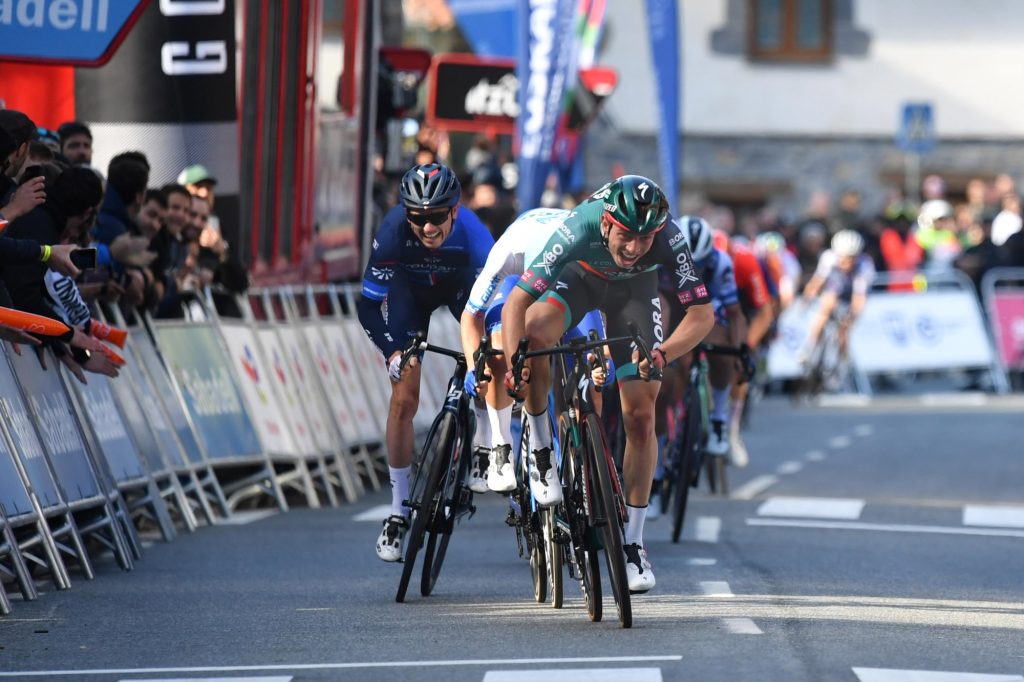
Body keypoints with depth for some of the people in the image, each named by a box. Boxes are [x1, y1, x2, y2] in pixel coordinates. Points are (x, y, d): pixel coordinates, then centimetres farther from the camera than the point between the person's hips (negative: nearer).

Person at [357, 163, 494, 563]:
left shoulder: (470, 231, -39)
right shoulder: (393, 230, -37)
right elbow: (368, 304, -32)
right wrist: (392, 351, -44)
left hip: (460, 285, 1)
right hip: (411, 288, -1)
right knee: (404, 400, -8)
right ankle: (398, 513, 1)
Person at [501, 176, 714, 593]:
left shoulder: (668, 241, -36)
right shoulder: (578, 230, -40)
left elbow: (702, 314, -32)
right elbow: (515, 303, -37)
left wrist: (663, 354, -49)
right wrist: (514, 362, -52)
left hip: (634, 289, 1)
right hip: (579, 276, -1)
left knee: (640, 416, -5)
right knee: (535, 331, -35)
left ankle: (632, 543, 6)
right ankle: (540, 452, -14)